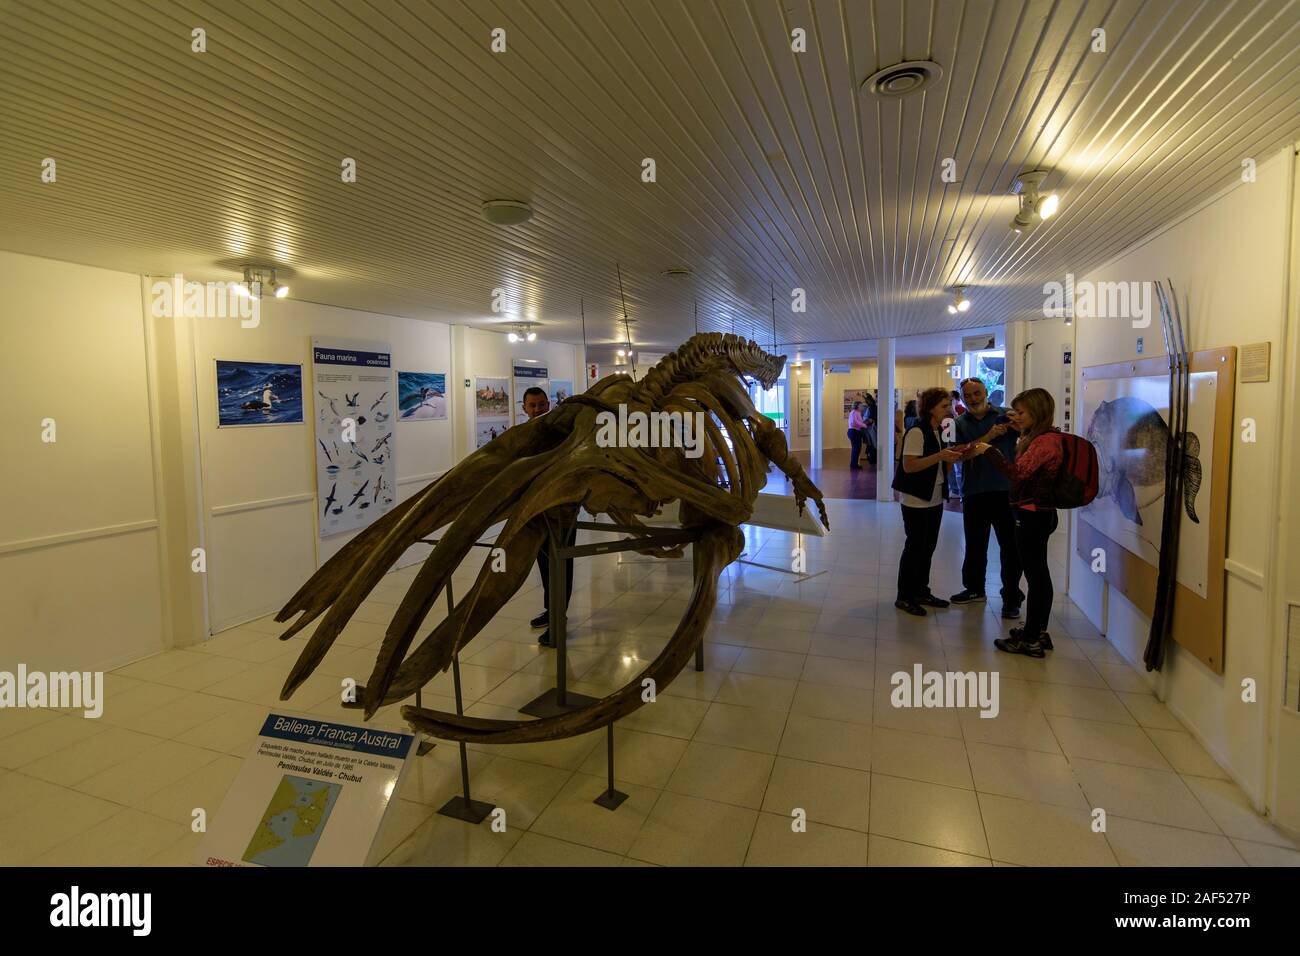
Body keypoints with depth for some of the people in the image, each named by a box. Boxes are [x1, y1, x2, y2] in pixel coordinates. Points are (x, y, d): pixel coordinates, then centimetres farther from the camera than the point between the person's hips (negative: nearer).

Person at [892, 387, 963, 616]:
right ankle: (904, 597, 9)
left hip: (935, 500, 9)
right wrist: (941, 456, -26)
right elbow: (908, 466, -24)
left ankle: (921, 592, 25)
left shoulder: (938, 432, 11)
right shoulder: (916, 432, -16)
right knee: (914, 548, -1)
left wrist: (951, 456, 0)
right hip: (917, 502, -8)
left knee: (928, 548, 14)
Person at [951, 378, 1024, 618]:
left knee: (1010, 546, 0)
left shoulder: (1006, 416, 1)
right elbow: (963, 454, -8)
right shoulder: (960, 423, 7)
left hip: (1006, 490, -3)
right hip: (974, 492, 3)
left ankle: (1012, 597, 12)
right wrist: (990, 436, -17)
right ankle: (974, 589, 32)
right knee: (975, 545, 15)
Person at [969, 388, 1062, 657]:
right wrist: (1022, 433, 20)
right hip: (1039, 513, 10)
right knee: (1039, 574, 16)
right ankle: (1039, 632, 28)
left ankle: (1031, 640, 5)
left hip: (1032, 515, -10)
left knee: (1035, 576, -3)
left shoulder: (1045, 441, -18)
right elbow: (1028, 467, 27)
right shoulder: (1042, 437, 12)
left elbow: (1018, 472, -28)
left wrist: (989, 450, -22)